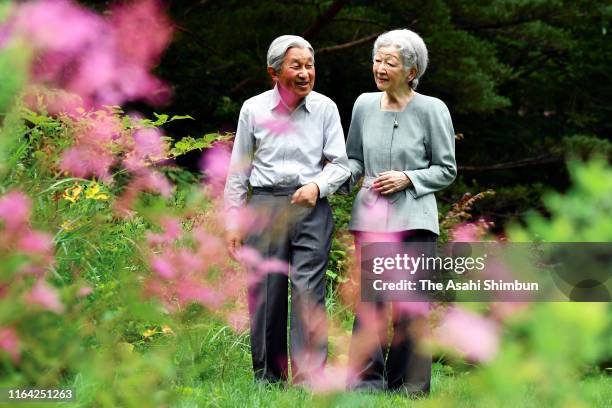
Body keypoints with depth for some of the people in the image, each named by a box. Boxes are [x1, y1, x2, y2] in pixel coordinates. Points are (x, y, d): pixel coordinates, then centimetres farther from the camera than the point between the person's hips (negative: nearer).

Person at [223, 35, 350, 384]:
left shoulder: (325, 109, 4)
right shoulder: (254, 109, 4)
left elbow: (340, 164, 7)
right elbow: (238, 170, 10)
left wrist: (317, 186, -13)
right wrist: (233, 222, 8)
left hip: (312, 208, 0)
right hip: (265, 206, 1)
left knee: (309, 293, -10)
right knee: (266, 295, 2)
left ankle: (309, 378, -10)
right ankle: (267, 379, 13)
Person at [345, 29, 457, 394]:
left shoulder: (432, 110, -2)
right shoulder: (364, 105, 9)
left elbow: (446, 169, 3)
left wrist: (407, 178, -11)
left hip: (414, 219, -3)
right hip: (370, 216, 3)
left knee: (410, 305, -2)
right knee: (368, 300, 0)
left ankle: (408, 385, 6)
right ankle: (366, 381, 5)